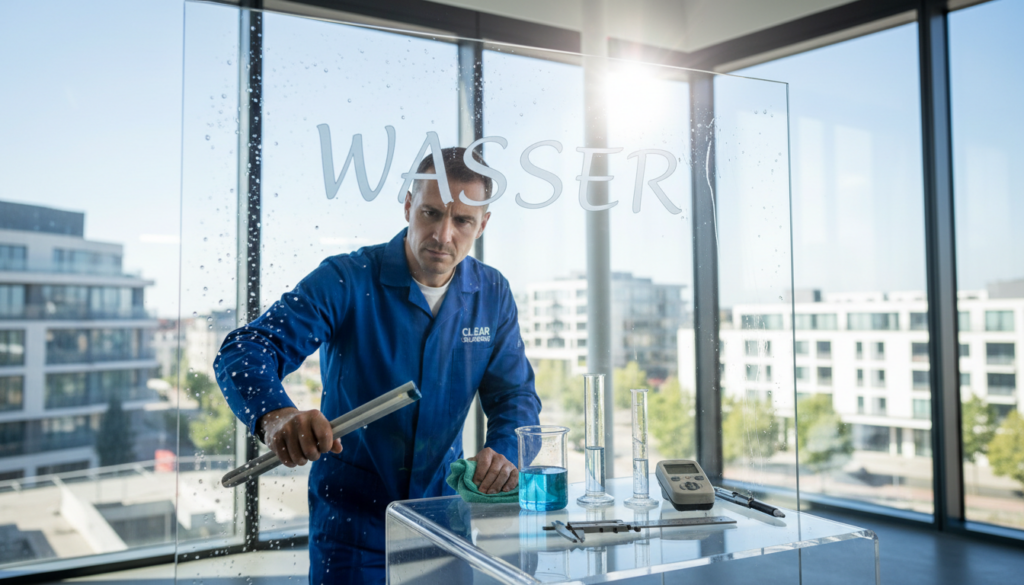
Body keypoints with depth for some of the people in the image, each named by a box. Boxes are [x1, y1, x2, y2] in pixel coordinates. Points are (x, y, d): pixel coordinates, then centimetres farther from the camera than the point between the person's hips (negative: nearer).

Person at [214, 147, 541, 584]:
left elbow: (515, 394, -1)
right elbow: (244, 352, -23)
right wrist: (275, 415, -45)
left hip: (444, 512, 4)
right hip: (351, 519, -3)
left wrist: (503, 452, -23)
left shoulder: (492, 294, -3)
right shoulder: (346, 280, -17)